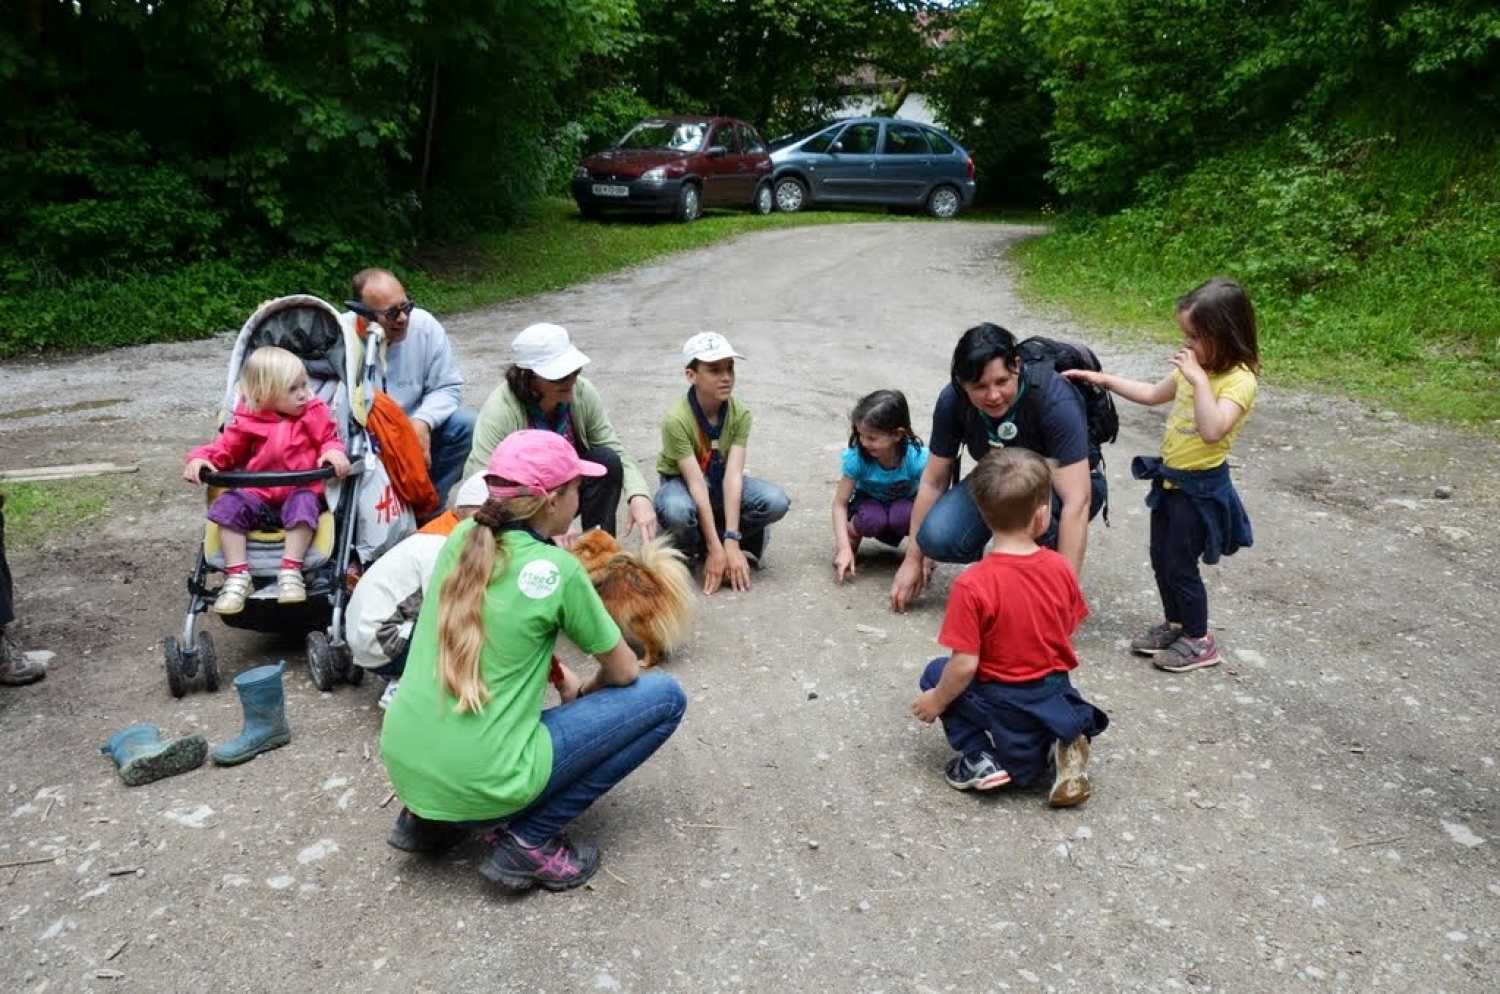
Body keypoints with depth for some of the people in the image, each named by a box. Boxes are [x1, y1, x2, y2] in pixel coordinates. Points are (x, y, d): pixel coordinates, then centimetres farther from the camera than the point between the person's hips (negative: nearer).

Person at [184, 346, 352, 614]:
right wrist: (201, 458, -10)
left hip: (300, 491, -2)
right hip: (258, 494, 2)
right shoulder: (247, 421, 6)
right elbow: (226, 447, 9)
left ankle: (291, 571, -30)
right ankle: (237, 575, -20)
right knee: (228, 505, -23)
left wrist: (334, 452, -21)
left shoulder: (314, 414, 5)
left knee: (304, 503, -35)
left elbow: (329, 439, 4)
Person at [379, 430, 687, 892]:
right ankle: (527, 841, 0)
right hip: (477, 785, -7)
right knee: (665, 697, 1)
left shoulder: (461, 539, 4)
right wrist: (581, 693, 21)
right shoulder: (556, 569, -12)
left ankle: (427, 817, 22)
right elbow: (624, 672, 1)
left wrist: (560, 676, 20)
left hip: (401, 765, 7)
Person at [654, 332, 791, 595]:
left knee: (776, 502, -25)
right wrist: (716, 549, -34)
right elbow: (697, 484, -31)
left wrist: (730, 543, -32)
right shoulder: (676, 419, -27)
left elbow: (733, 475, -24)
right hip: (682, 483, -4)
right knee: (677, 512, -40)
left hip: (721, 482, 4)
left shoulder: (740, 413, -17)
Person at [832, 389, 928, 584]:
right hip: (870, 503, 1)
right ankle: (852, 536, -1)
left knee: (902, 517, -35)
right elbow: (840, 503, -21)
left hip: (905, 504, 0)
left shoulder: (917, 458, -30)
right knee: (871, 520, -34)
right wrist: (844, 548, -31)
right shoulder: (856, 457, -27)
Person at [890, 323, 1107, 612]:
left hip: (1062, 488, -3)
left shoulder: (1054, 400, -33)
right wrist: (913, 559, -5)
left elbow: (1077, 500, -36)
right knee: (937, 538, -24)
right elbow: (933, 481, -9)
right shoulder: (953, 401, -20)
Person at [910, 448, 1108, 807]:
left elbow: (965, 664, -21)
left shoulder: (972, 585, -24)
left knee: (936, 673, 18)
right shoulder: (1060, 568, -9)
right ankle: (1060, 746, 6)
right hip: (1055, 694, 5)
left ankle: (979, 757, 4)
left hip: (1003, 705, -4)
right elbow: (1067, 633, 4)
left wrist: (936, 700, -3)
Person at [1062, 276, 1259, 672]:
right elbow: (1152, 394, 20)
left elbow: (1213, 429, -36)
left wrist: (1198, 379, -35)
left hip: (1200, 486, -8)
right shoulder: (1196, 368, 4)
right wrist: (1104, 380, 15)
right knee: (1161, 558, 17)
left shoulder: (1239, 380, -21)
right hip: (1170, 477, 8)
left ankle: (1199, 640, 19)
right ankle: (1174, 623, 35)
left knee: (1179, 564, 1)